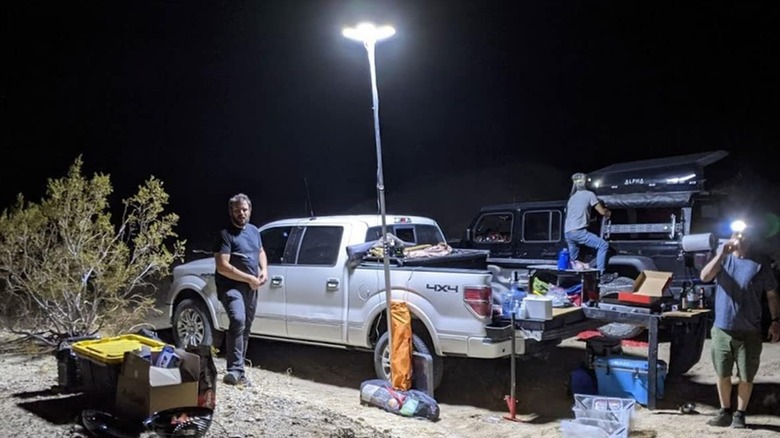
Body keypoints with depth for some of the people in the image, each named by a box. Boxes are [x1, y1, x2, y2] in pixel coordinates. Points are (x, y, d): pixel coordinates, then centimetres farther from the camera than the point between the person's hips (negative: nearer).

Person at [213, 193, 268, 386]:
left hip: (251, 288, 8)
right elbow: (222, 267, -19)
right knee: (238, 321, -29)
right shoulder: (226, 234, -12)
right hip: (231, 287, -7)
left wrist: (264, 270, 5)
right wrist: (249, 278, -17)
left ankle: (238, 369, 25)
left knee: (245, 328, 13)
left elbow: (261, 252, 26)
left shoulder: (254, 230, 10)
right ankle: (235, 370, -29)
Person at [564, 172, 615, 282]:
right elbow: (602, 212, 5)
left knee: (573, 260, 18)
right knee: (603, 245, -3)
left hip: (567, 232, 8)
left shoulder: (572, 197, 25)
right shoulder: (589, 194, 4)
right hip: (579, 231, -8)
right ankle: (601, 274, -9)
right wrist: (608, 213, 28)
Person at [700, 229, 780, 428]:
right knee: (723, 374, 11)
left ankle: (740, 414, 21)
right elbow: (705, 277, -15)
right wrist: (721, 254, -22)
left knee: (746, 377, 6)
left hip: (749, 332, -2)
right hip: (722, 329, 2)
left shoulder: (759, 264, -2)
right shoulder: (723, 259, 3)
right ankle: (725, 411, 26)